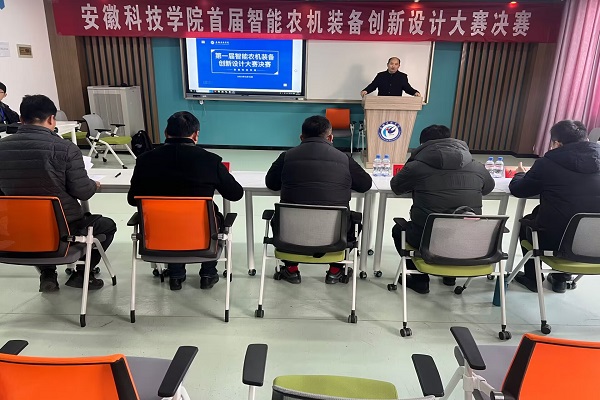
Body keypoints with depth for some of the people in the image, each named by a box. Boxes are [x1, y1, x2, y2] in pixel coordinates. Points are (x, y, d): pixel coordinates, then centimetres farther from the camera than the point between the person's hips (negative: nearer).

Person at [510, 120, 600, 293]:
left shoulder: (548, 163, -13)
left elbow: (517, 190, -1)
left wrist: (520, 174, 21)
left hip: (554, 240, -4)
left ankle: (532, 278, 37)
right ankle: (562, 278, 41)